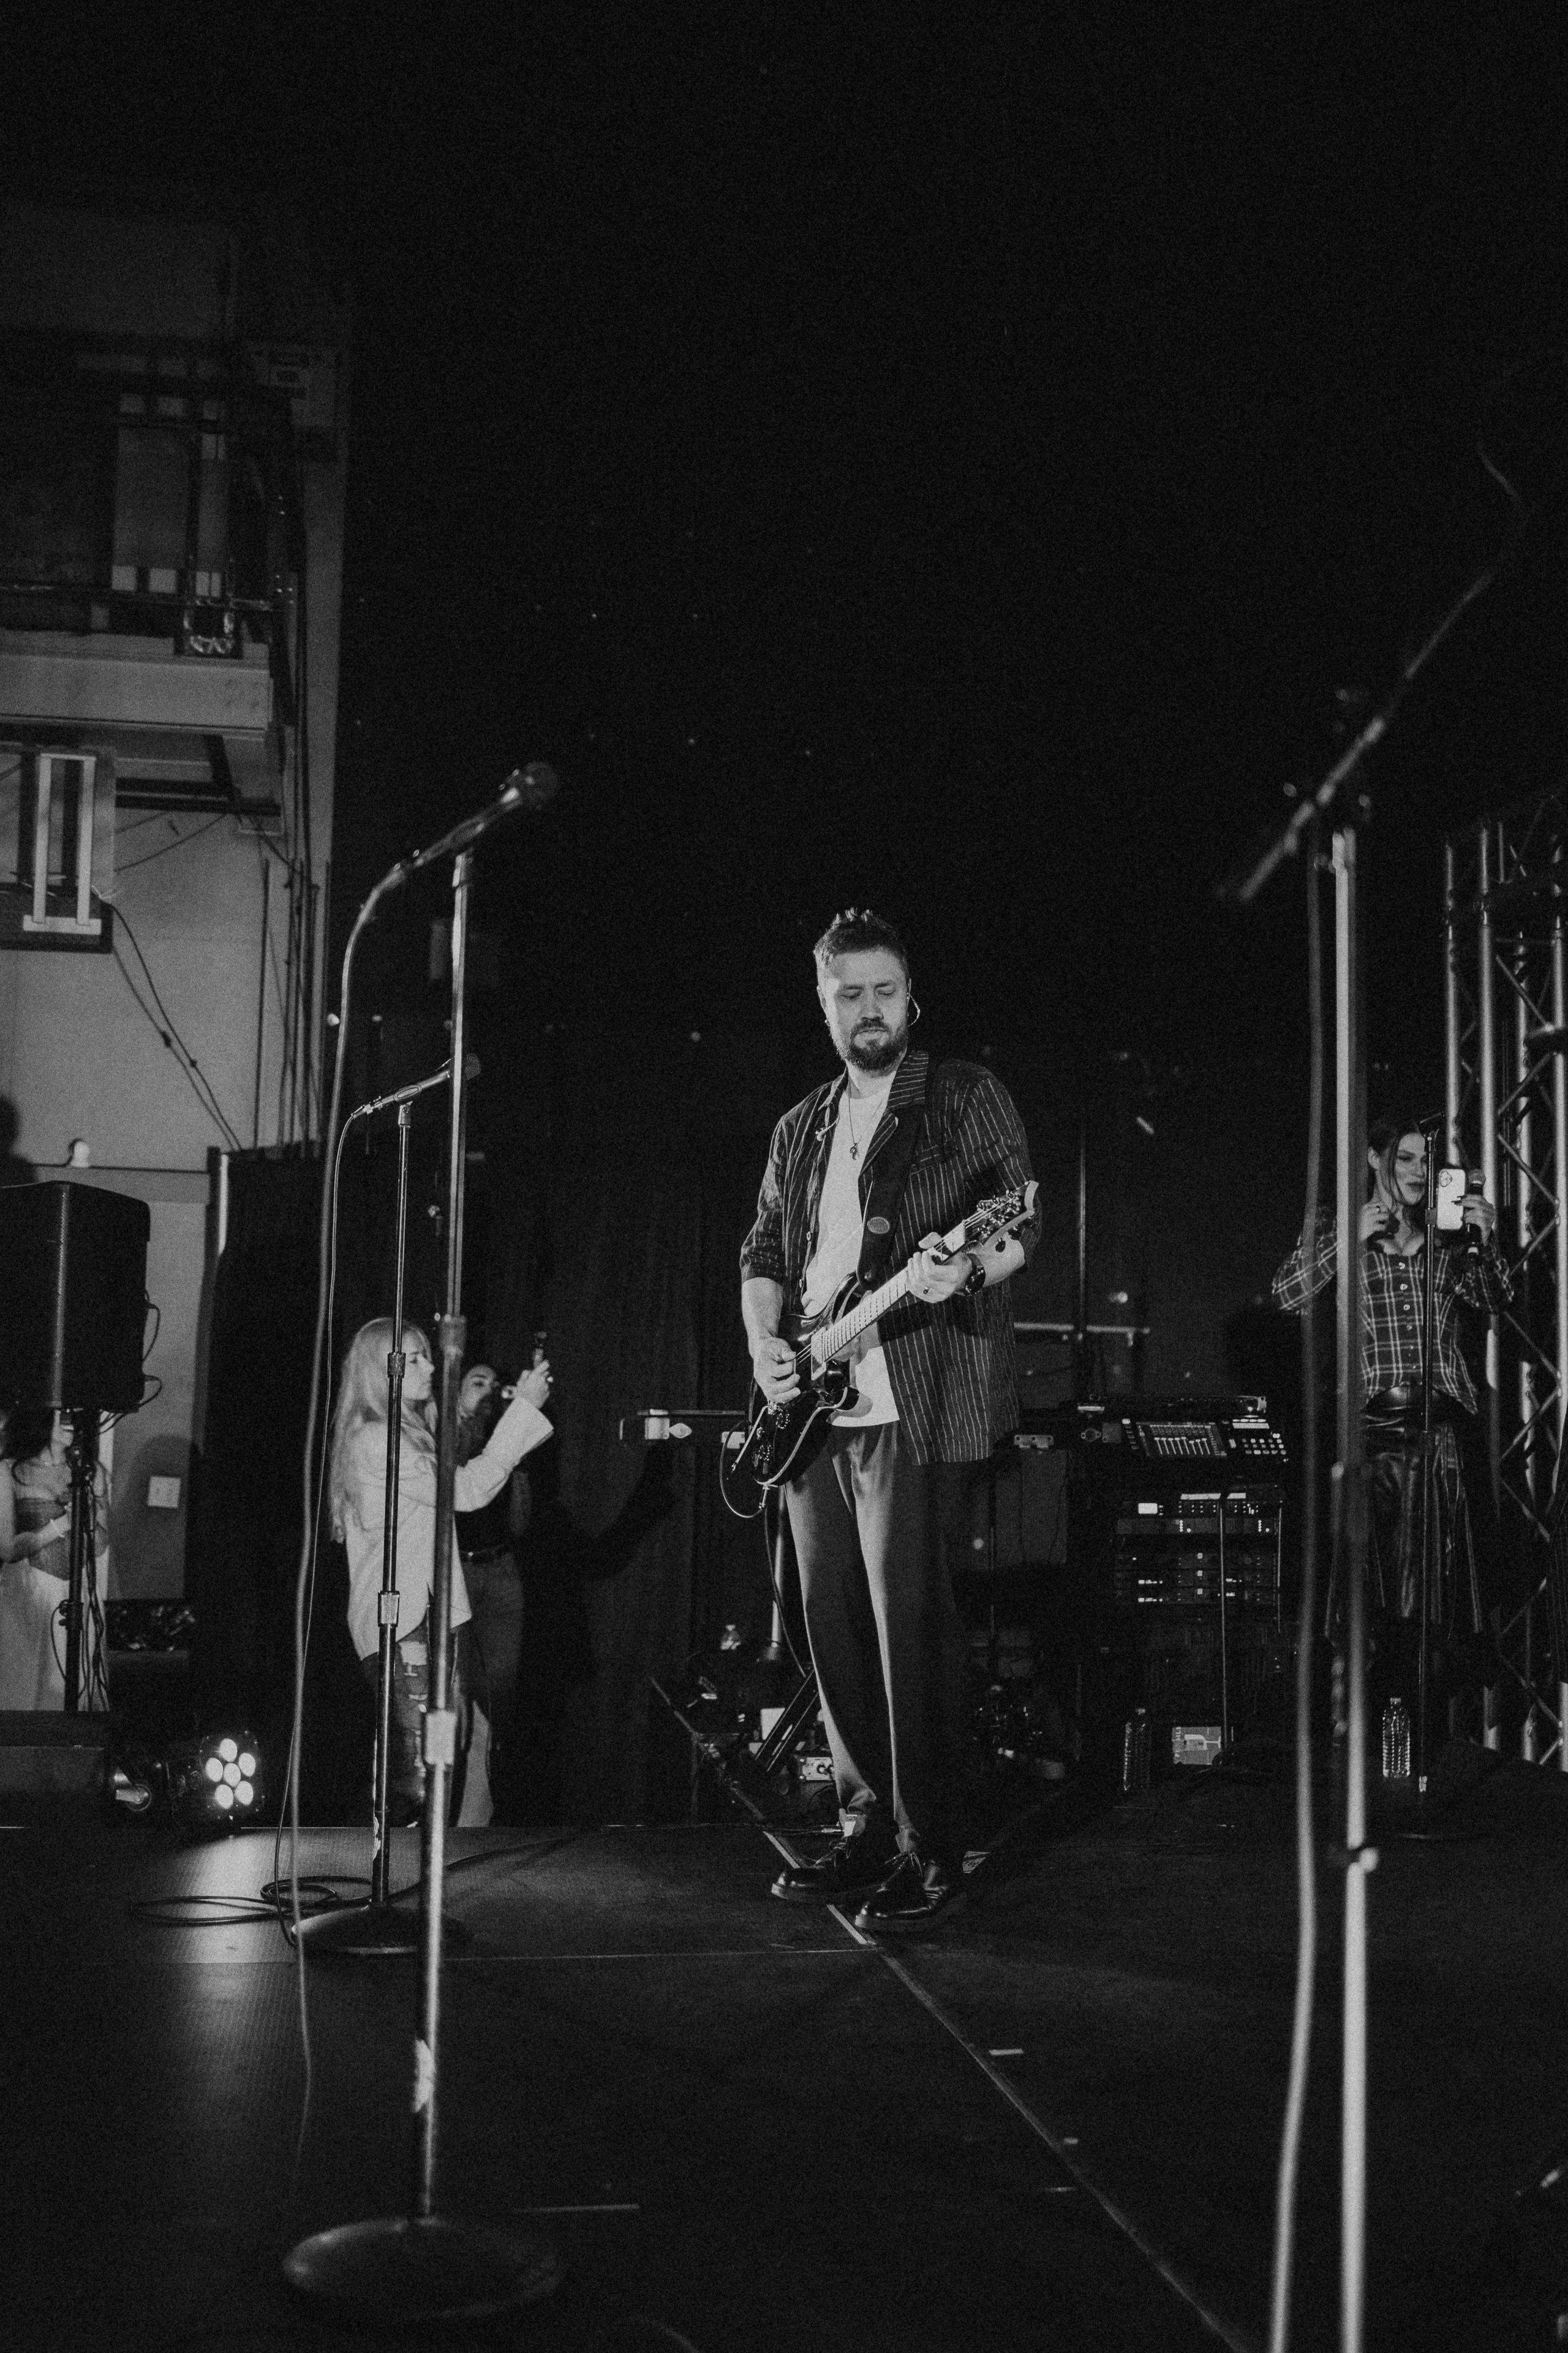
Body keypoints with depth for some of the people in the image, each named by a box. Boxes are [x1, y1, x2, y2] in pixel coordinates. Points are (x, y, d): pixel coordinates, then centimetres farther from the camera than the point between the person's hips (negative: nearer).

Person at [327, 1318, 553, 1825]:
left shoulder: (407, 1436, 20)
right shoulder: (376, 1440, -12)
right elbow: (467, 1490, -17)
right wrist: (523, 1407, -13)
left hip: (427, 1616, 10)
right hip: (403, 1625, -10)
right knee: (415, 1781, -10)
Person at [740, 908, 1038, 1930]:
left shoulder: (967, 1097, 2)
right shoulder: (800, 1129, 19)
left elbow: (1028, 1225, -5)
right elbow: (764, 1255, 20)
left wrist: (969, 1271, -26)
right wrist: (764, 1347, 2)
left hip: (917, 1398, -6)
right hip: (813, 1406, 6)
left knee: (911, 1623, -9)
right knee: (834, 1623, 8)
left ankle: (931, 1851, -2)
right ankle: (867, 1827, 19)